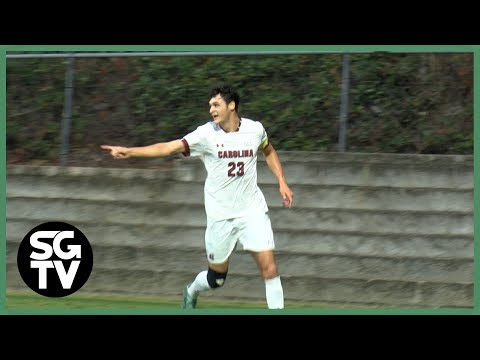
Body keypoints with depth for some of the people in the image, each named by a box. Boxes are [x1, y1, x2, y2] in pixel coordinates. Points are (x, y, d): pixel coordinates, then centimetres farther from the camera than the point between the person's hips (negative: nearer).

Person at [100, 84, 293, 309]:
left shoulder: (255, 129, -3)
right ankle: (191, 292, 42)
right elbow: (168, 147, -20)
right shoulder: (206, 134, -11)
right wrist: (128, 152, -30)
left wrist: (282, 182, 9)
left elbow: (269, 151, 19)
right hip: (220, 215, -1)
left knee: (269, 267, -13)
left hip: (252, 210, 1)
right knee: (217, 277, 9)